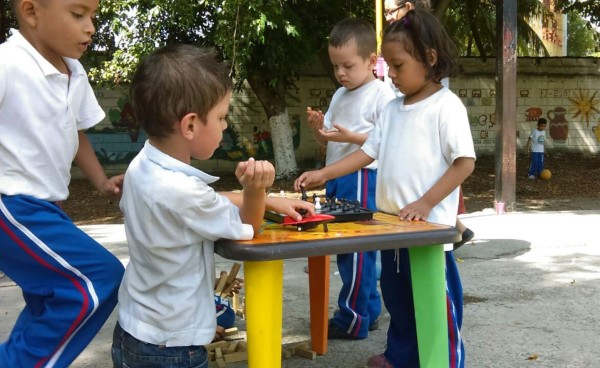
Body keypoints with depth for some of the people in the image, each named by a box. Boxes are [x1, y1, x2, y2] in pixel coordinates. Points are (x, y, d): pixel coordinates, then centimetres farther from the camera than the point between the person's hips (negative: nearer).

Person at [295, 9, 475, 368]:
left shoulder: (446, 105, -12)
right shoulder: (393, 109, 10)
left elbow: (465, 162, -16)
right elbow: (370, 151, 13)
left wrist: (426, 203, -21)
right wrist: (323, 174, 4)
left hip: (430, 227, -8)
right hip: (392, 224, 8)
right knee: (397, 298, 21)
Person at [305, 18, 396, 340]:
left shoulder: (382, 95, -10)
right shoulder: (339, 96, 16)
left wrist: (352, 137, -22)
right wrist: (319, 130, -2)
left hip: (362, 179, -9)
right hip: (338, 179, 9)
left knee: (355, 250, -3)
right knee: (350, 249, 14)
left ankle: (352, 320, 6)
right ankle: (368, 312, 25)